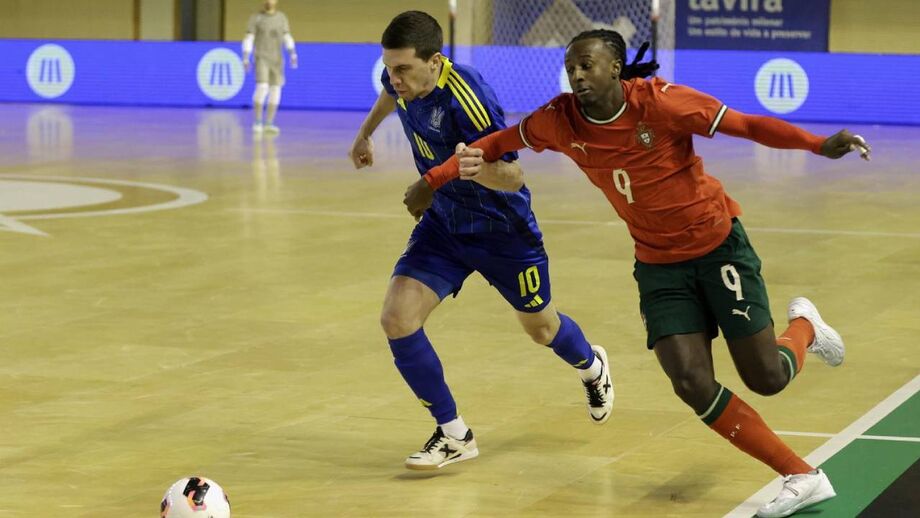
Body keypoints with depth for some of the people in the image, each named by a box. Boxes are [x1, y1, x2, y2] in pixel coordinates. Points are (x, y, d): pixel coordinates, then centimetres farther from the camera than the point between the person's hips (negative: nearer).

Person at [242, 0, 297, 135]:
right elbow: (248, 39, -6)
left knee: (275, 91, -2)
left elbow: (288, 39, 3)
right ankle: (257, 122, -11)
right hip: (261, 58, -4)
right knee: (262, 88, -19)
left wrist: (293, 55, -12)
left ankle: (268, 124, 5)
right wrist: (245, 59, -15)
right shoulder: (255, 18, -2)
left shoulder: (281, 17, 9)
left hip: (276, 59, 4)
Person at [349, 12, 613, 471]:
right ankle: (454, 435, 1)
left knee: (540, 327, 18)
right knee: (397, 319, -14)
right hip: (443, 223, 5)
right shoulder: (403, 80, -14)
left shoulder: (466, 96, -35)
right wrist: (365, 134, 28)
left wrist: (479, 168, -52)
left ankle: (593, 368, 55)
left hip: (501, 229, -5)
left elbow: (513, 176, -31)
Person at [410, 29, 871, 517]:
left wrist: (820, 145, -31)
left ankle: (803, 326, 34)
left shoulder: (659, 101, -21)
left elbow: (746, 125, -20)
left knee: (767, 378, -4)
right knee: (691, 383, -14)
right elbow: (500, 141, 8)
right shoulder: (561, 120, -8)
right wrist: (434, 179, 6)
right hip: (659, 263, 4)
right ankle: (802, 477, -1)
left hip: (718, 244, -4)